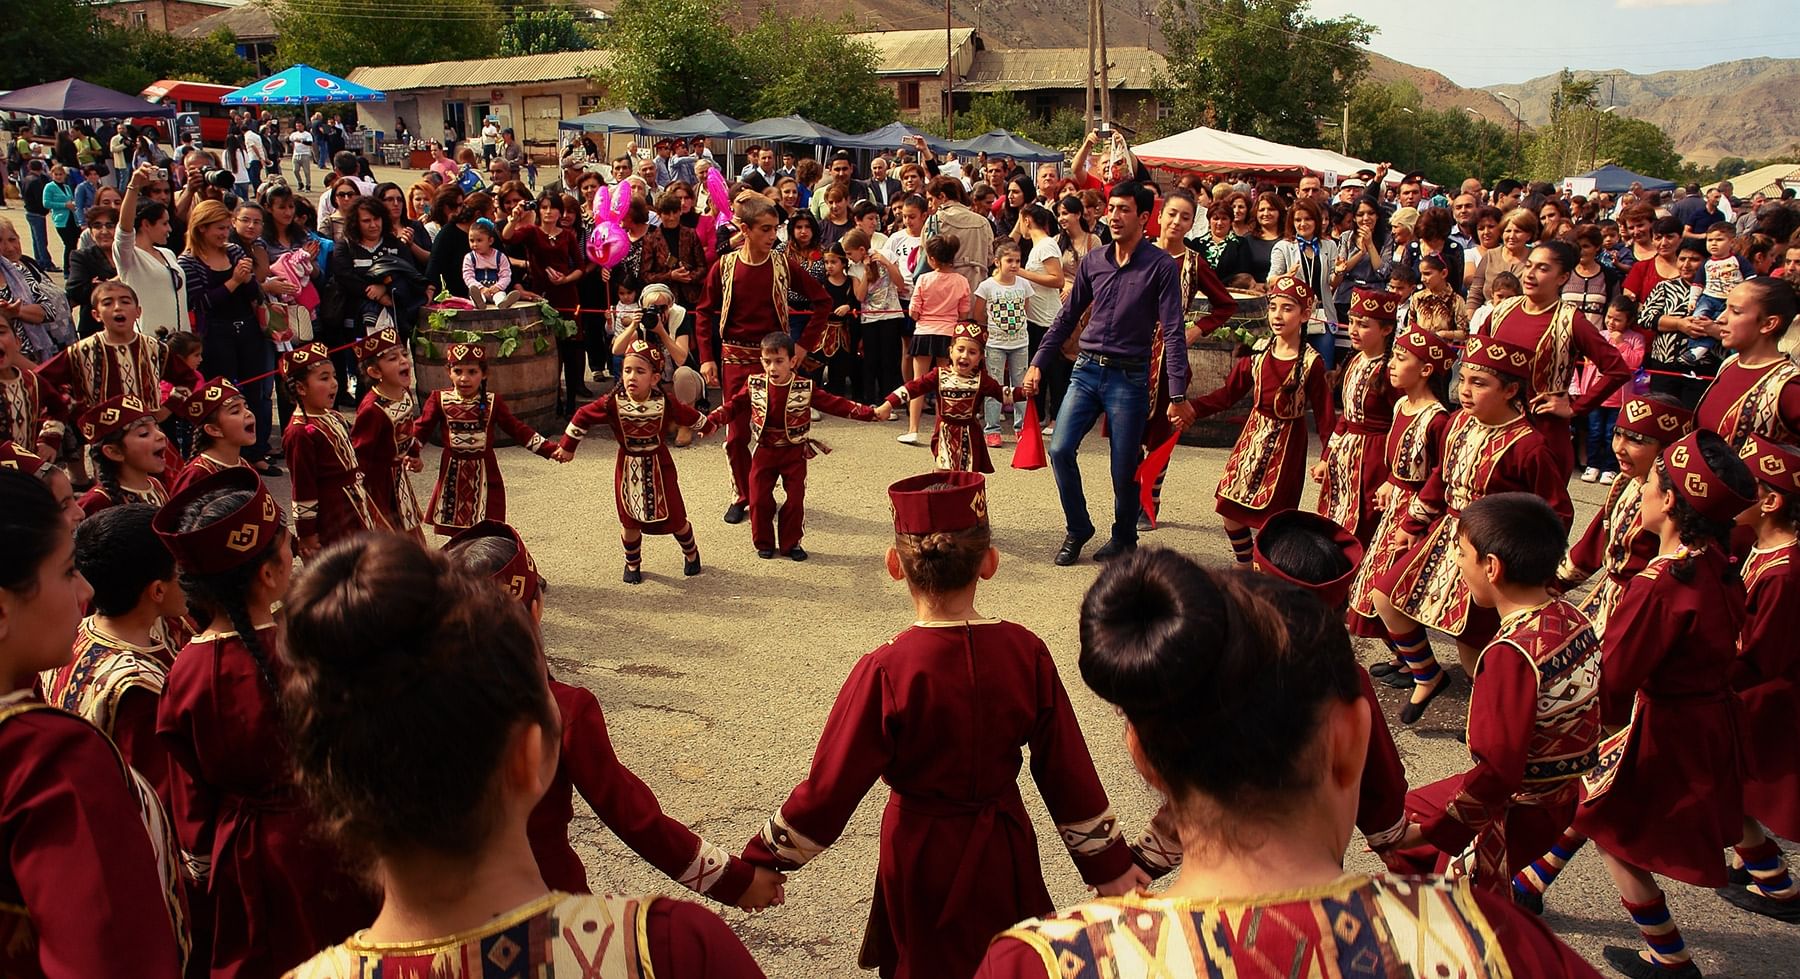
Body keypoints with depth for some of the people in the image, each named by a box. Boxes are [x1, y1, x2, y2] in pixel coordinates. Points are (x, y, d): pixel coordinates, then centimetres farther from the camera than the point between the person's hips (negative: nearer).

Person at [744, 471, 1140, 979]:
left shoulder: (884, 673, -25)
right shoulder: (1026, 652, -15)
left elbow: (831, 788, -17)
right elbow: (1068, 772, -6)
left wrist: (763, 860, -3)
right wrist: (1111, 865, 7)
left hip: (922, 860, -3)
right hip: (1004, 850, 3)